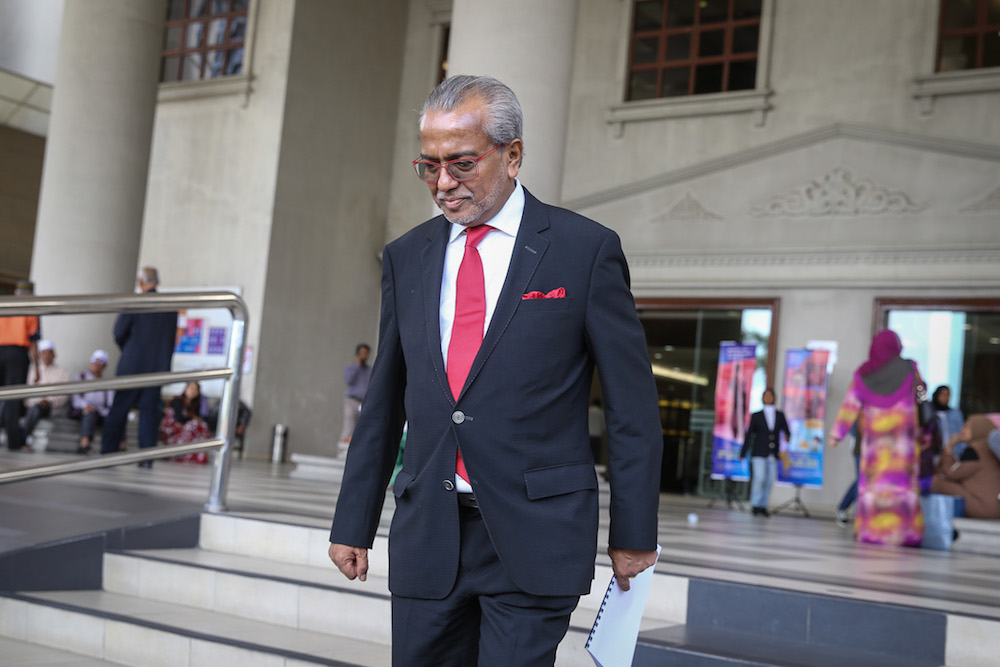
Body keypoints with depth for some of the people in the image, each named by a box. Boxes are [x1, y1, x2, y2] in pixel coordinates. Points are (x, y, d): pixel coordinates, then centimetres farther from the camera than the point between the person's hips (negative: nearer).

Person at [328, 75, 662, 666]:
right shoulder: (406, 257, 11)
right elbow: (383, 404, 14)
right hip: (426, 539, 4)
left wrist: (634, 534, -1)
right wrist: (354, 524, 13)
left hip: (534, 536, -4)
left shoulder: (586, 250, -3)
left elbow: (632, 405, -1)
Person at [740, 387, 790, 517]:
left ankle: (763, 506, 8)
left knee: (769, 481, 0)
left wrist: (787, 437, -16)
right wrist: (743, 453, 4)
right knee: (759, 478, -14)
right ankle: (756, 506, -5)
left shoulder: (780, 415, 13)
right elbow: (749, 435, 7)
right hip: (759, 454, -2)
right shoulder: (756, 416, 7)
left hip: (773, 455, 3)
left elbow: (786, 432, 8)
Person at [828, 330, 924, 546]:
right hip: (902, 433, -1)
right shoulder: (909, 369, 1)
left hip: (874, 433, 2)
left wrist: (837, 433, 1)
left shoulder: (864, 373, 3)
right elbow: (921, 399, 7)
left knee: (873, 481, 4)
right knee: (903, 481, -2)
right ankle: (905, 532, -6)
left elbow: (850, 404, 0)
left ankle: (870, 530, 3)